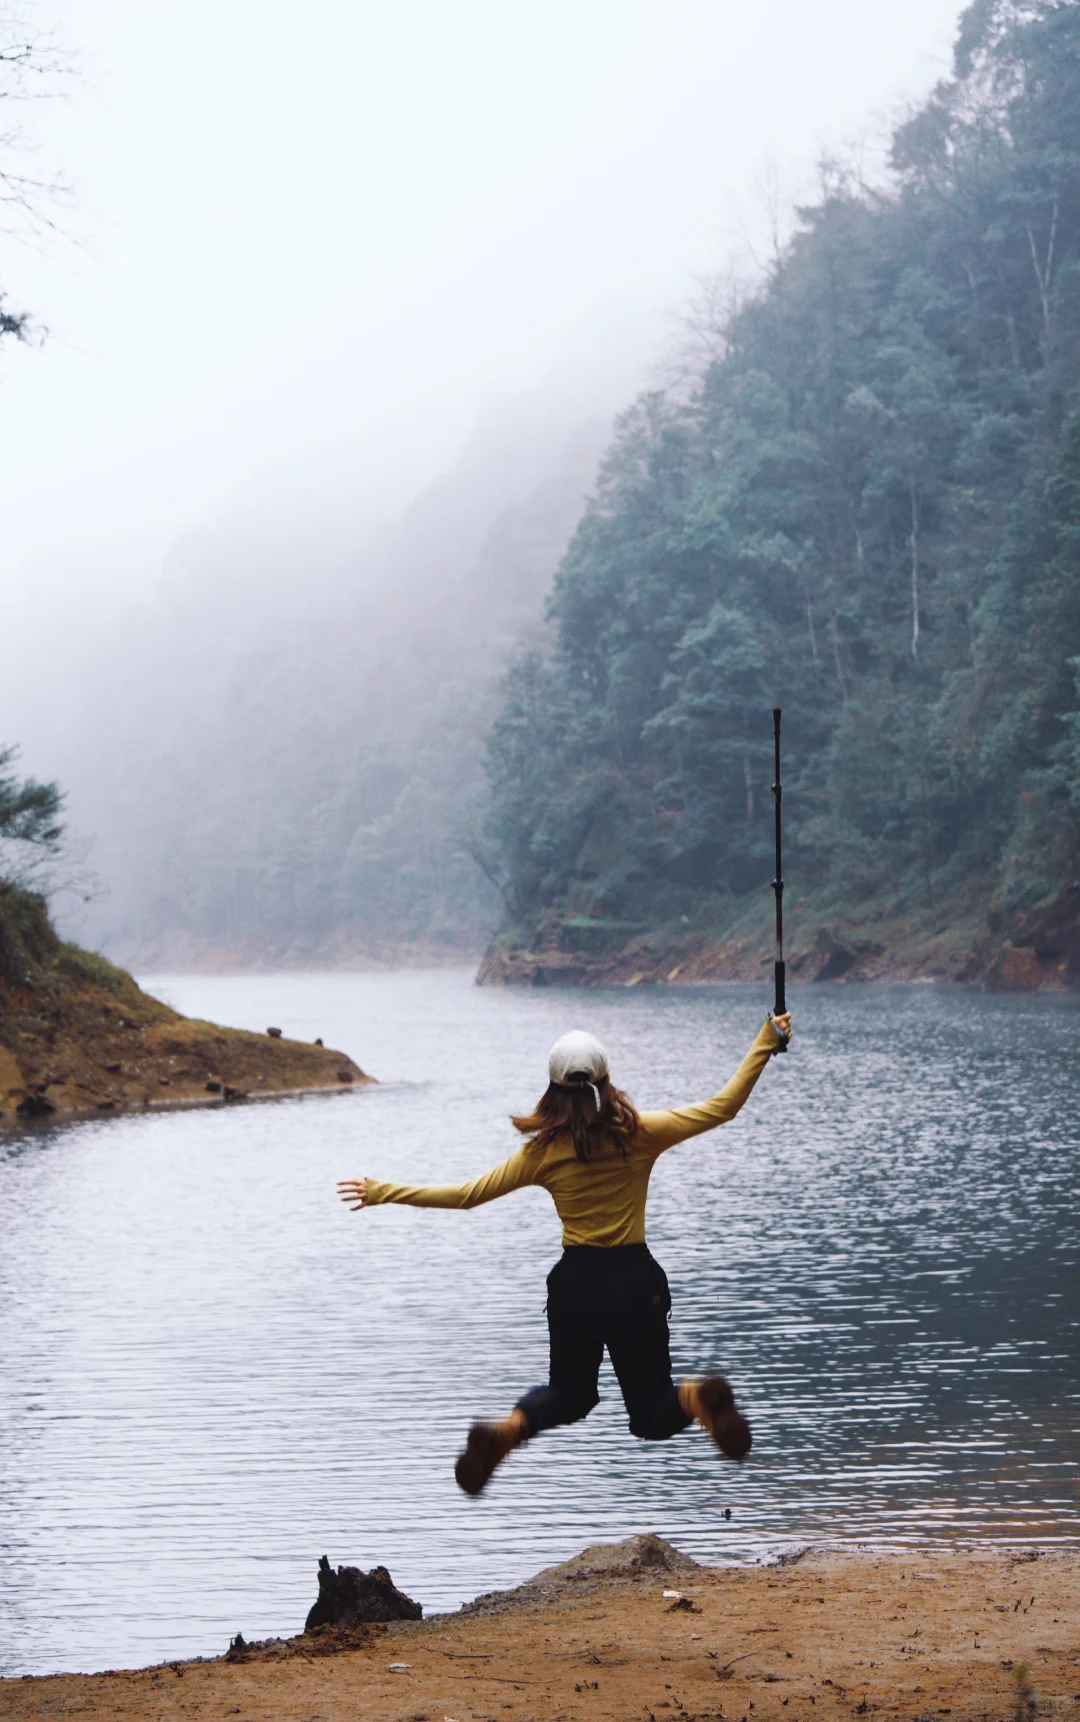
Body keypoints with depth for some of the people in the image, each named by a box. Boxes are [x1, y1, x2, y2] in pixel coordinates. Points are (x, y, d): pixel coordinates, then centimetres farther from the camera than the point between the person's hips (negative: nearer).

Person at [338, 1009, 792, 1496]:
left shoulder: (544, 1151, -5)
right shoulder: (640, 1134, -6)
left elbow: (468, 1194, -1)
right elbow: (723, 1106, -2)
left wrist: (384, 1192, 8)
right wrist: (766, 1043, 7)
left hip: (575, 1282, 0)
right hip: (636, 1279, 0)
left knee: (570, 1394, 23)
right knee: (651, 1415, 12)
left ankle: (508, 1428, -11)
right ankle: (696, 1397, -26)